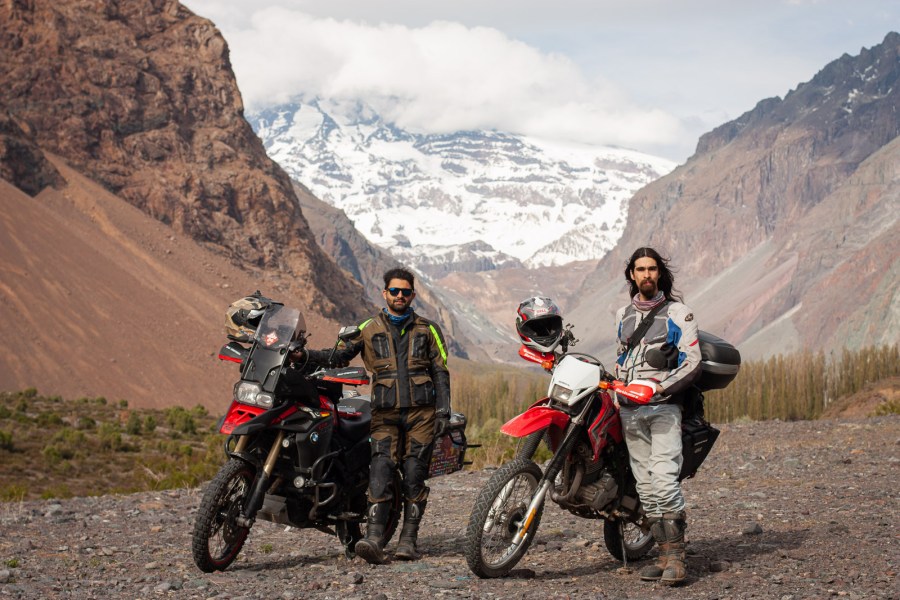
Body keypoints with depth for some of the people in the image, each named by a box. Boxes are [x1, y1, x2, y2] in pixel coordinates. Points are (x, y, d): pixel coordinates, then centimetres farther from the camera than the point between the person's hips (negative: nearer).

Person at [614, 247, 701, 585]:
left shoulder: (677, 313, 0)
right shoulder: (623, 315, 17)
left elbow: (692, 363, -6)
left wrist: (660, 388, -17)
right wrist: (618, 391, 15)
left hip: (663, 406, -6)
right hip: (630, 409, 6)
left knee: (664, 480, -17)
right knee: (646, 485, 3)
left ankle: (676, 557, -14)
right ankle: (665, 556, 7)